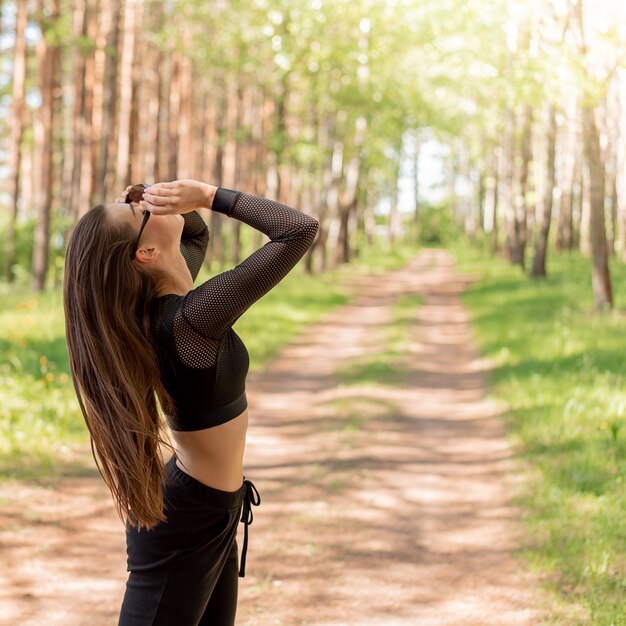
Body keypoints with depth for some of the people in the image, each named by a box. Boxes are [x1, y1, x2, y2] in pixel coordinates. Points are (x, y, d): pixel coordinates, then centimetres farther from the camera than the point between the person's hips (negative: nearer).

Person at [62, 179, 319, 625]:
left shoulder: (158, 298, -1)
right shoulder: (189, 318, -26)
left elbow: (197, 234, 22)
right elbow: (300, 229, -25)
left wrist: (190, 205, 0)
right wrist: (207, 195, -19)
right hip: (185, 524, -9)